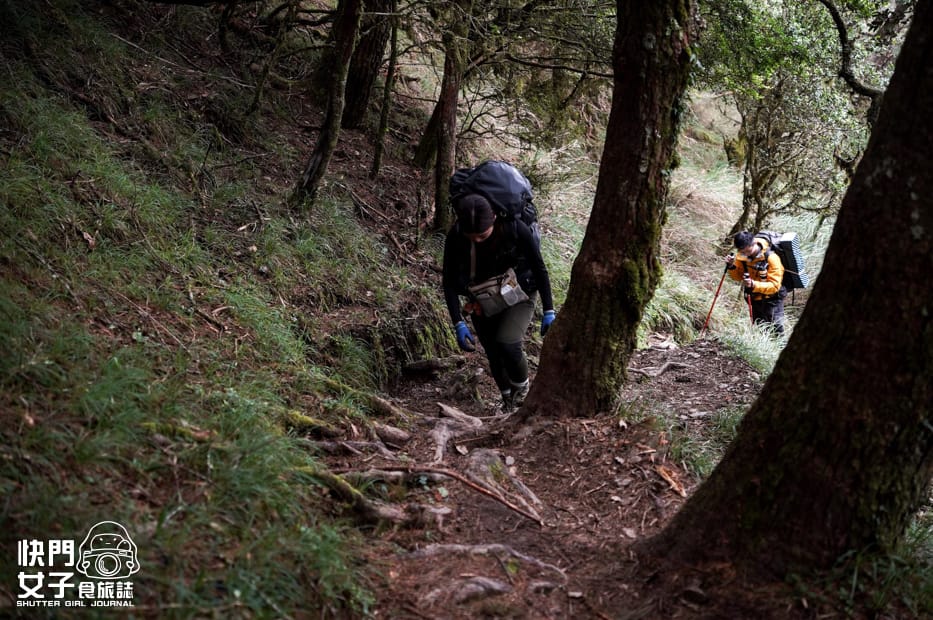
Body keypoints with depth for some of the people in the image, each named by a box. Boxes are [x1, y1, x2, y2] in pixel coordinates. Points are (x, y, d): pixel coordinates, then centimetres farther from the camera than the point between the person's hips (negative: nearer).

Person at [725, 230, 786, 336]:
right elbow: (738, 277, 4)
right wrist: (731, 267, -18)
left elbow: (774, 286, -28)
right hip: (755, 299, 5)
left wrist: (754, 285, -43)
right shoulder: (742, 256, -11)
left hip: (772, 298, -5)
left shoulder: (771, 257, -26)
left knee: (776, 330, -3)